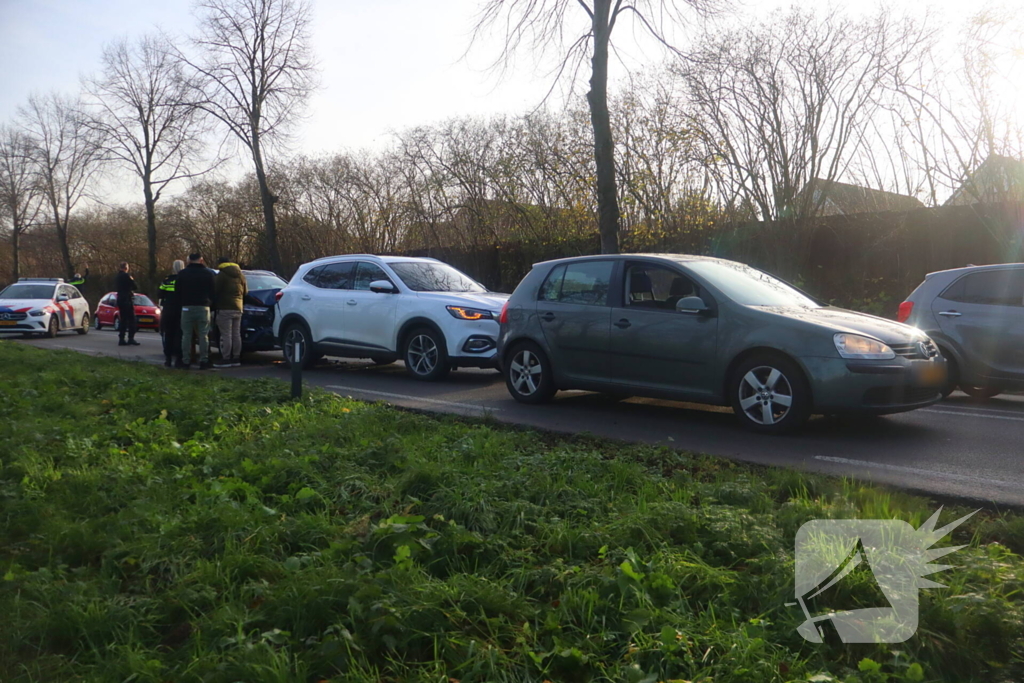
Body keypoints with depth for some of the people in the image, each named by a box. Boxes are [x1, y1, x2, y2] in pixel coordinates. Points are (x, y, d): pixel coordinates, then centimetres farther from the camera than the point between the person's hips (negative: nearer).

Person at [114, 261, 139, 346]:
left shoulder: (118, 276, 13)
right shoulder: (126, 276, -12)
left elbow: (116, 288, 20)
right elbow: (135, 287, -11)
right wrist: (132, 279, 7)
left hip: (120, 299, 8)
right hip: (127, 299, -8)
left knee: (123, 320, 11)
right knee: (131, 320, -5)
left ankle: (121, 339, 9)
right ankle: (131, 339, -10)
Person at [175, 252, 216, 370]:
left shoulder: (182, 273, 5)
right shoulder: (208, 273, 2)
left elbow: (177, 291, 8)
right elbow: (212, 291, 4)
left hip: (187, 307, 1)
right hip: (203, 307, -1)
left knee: (186, 335, 4)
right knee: (203, 335, 1)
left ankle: (186, 361, 2)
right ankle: (203, 361, -3)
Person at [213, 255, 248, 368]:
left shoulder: (221, 275, -8)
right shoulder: (240, 274, 15)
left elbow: (215, 291, -9)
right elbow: (245, 291, 19)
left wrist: (214, 304, 6)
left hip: (225, 309, -7)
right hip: (238, 308, 7)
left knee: (226, 335, -7)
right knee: (236, 334, 9)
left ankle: (226, 359, -8)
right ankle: (236, 358, 10)